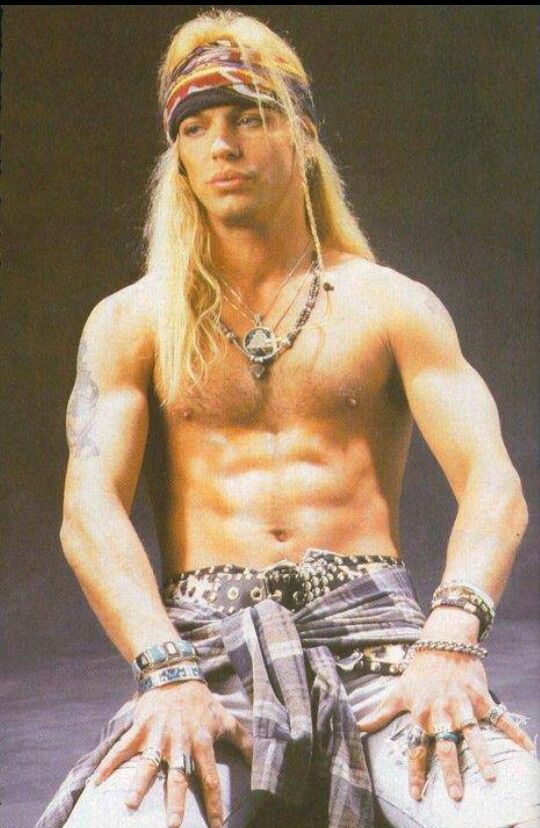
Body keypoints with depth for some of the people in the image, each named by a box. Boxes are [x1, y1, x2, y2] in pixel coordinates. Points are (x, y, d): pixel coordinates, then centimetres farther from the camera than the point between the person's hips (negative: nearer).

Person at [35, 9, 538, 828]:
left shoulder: (393, 306, 13)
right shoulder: (131, 323, 14)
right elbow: (90, 511, 0)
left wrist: (450, 641, -20)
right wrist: (166, 675, -18)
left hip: (377, 632, 0)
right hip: (206, 642, 1)